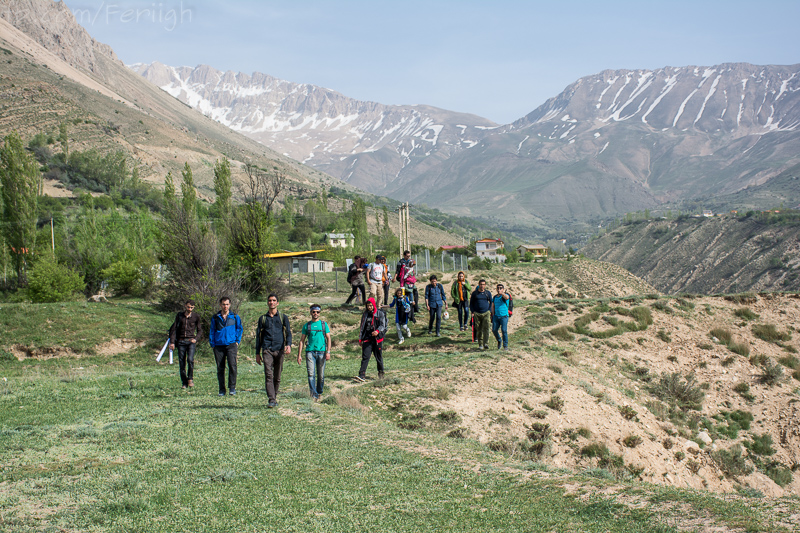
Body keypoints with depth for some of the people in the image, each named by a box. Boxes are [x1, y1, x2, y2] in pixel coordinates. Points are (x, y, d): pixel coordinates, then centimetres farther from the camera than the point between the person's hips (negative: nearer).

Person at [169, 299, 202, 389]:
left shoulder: (196, 317, 4)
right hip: (181, 341, 2)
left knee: (190, 359, -22)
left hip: (191, 342, -2)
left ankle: (190, 379, -5)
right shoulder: (179, 316, 6)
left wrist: (196, 338, -6)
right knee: (181, 363, 0)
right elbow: (174, 329, 7)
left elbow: (200, 330, 12)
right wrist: (172, 342, -1)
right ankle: (184, 383, 10)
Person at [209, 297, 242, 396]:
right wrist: (212, 344, 7)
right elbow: (212, 331, 15)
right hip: (219, 346, 2)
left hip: (231, 344, -2)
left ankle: (232, 388, -9)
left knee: (232, 364, -18)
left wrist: (237, 341, 5)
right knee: (220, 368, 2)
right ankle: (222, 390, 10)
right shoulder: (215, 318, 12)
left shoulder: (235, 317, 10)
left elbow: (239, 329, 15)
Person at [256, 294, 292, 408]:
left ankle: (275, 398, 19)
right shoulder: (262, 318, 14)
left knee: (277, 376, 4)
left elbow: (288, 332, 3)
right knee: (268, 375, -13)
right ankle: (271, 400, -19)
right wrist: (257, 353, 12)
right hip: (267, 349, 0)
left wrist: (288, 345, -17)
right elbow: (258, 336, 16)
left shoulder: (283, 317, 11)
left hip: (279, 350, 0)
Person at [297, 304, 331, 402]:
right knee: (311, 374, -11)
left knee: (321, 375, 4)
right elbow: (302, 341, 12)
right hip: (310, 351, 0)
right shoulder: (307, 325, 10)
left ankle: (319, 393, 22)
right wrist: (299, 355, 5)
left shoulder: (324, 324, 9)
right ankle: (314, 395, -14)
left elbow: (328, 339, 7)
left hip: (321, 351, 0)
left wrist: (328, 352, -5)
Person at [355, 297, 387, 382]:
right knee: (365, 357, -8)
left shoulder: (380, 314, 1)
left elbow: (383, 325, -5)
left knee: (379, 357, 6)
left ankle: (381, 373, 24)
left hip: (377, 338, -2)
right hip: (367, 339, 2)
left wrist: (377, 331, -25)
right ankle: (362, 375, -15)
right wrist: (360, 339, 14)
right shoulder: (365, 314, 13)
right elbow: (362, 327, 18)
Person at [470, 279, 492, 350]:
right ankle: (480, 344, 13)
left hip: (486, 313, 0)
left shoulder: (488, 293, 7)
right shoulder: (475, 293, 5)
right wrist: (473, 312, 1)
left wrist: (489, 311, 5)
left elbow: (491, 302, 16)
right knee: (479, 330, 3)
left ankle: (486, 344, -19)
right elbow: (471, 303, 11)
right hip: (477, 314, 1)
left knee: (486, 328, -14)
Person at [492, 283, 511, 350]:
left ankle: (505, 345, -1)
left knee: (504, 330, -11)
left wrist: (502, 293, -50)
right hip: (496, 316, 5)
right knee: (494, 330, 0)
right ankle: (499, 341, 26)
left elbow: (506, 297, -28)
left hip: (504, 316, -5)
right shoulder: (495, 297, 14)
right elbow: (493, 306, 20)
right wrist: (493, 315, 11)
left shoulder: (505, 296, -3)